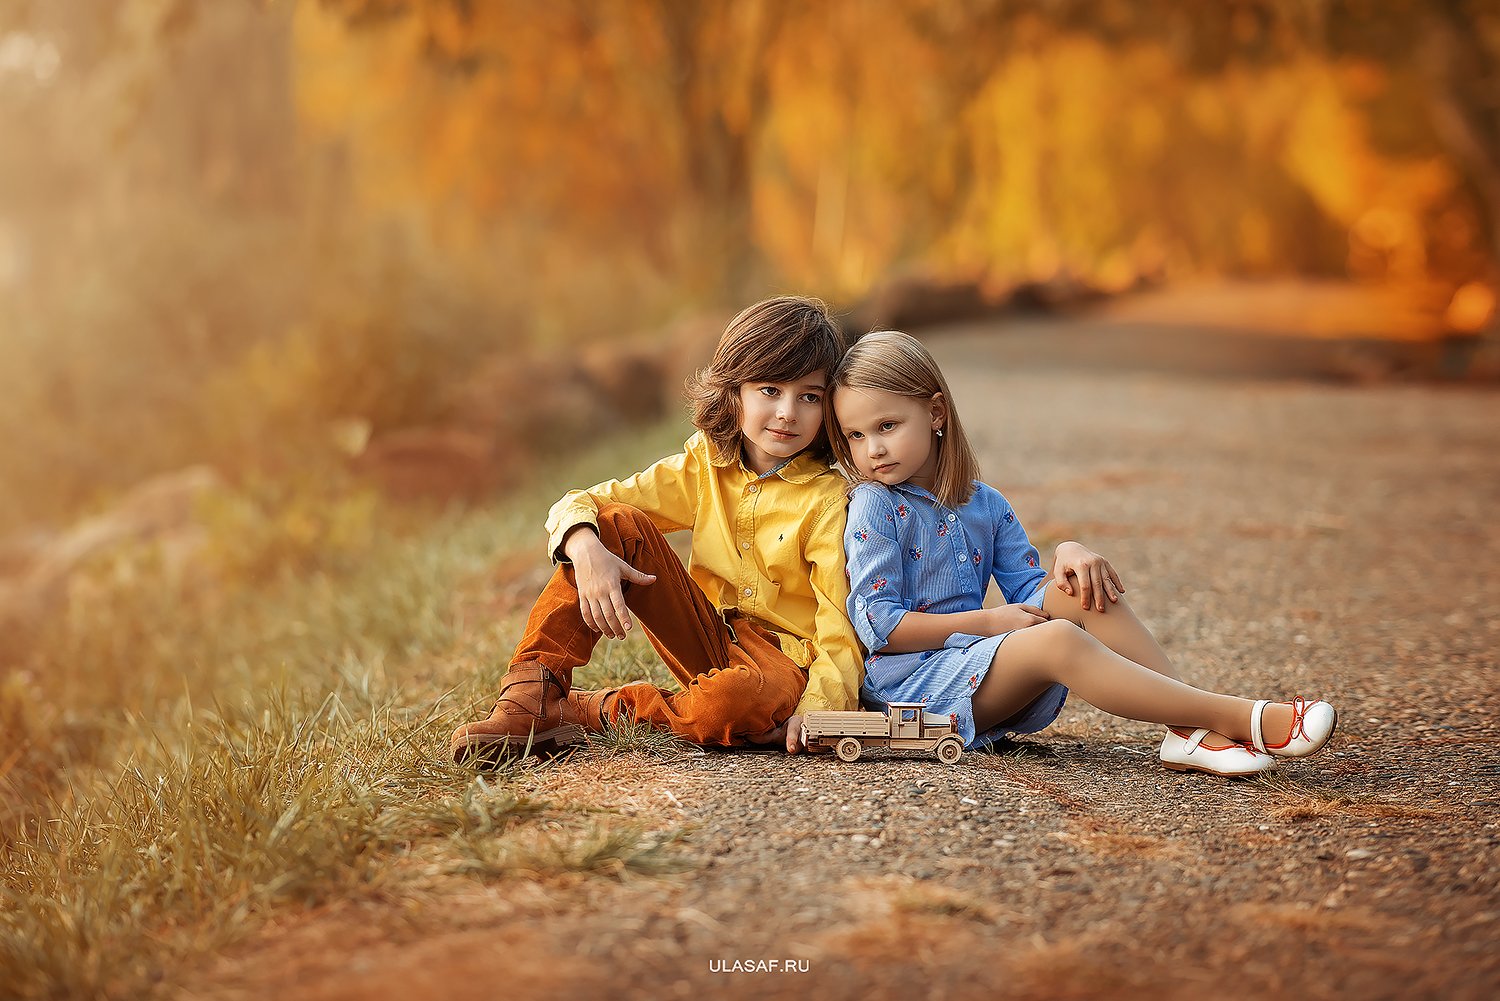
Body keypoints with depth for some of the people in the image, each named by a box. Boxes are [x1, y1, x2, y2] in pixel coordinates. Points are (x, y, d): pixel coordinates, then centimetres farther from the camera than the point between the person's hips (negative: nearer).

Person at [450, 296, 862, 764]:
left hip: (785, 658, -4)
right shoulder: (704, 466, 1)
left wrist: (819, 704, -37)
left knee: (737, 703, -42)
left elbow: (841, 623, -18)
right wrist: (586, 548, -27)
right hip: (707, 635, 4)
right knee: (618, 522, -14)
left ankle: (598, 710, -14)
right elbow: (578, 505, -3)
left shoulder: (828, 498, -12)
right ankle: (531, 695, -19)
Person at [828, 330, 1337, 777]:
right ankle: (1247, 718, -35)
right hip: (910, 680, -7)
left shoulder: (984, 504, 13)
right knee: (1057, 639, -29)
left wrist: (1068, 553, -11)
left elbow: (1029, 592, 11)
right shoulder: (875, 507, -6)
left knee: (1080, 585, -13)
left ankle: (1189, 731, -25)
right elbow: (877, 623, -13)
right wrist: (987, 622, -13)